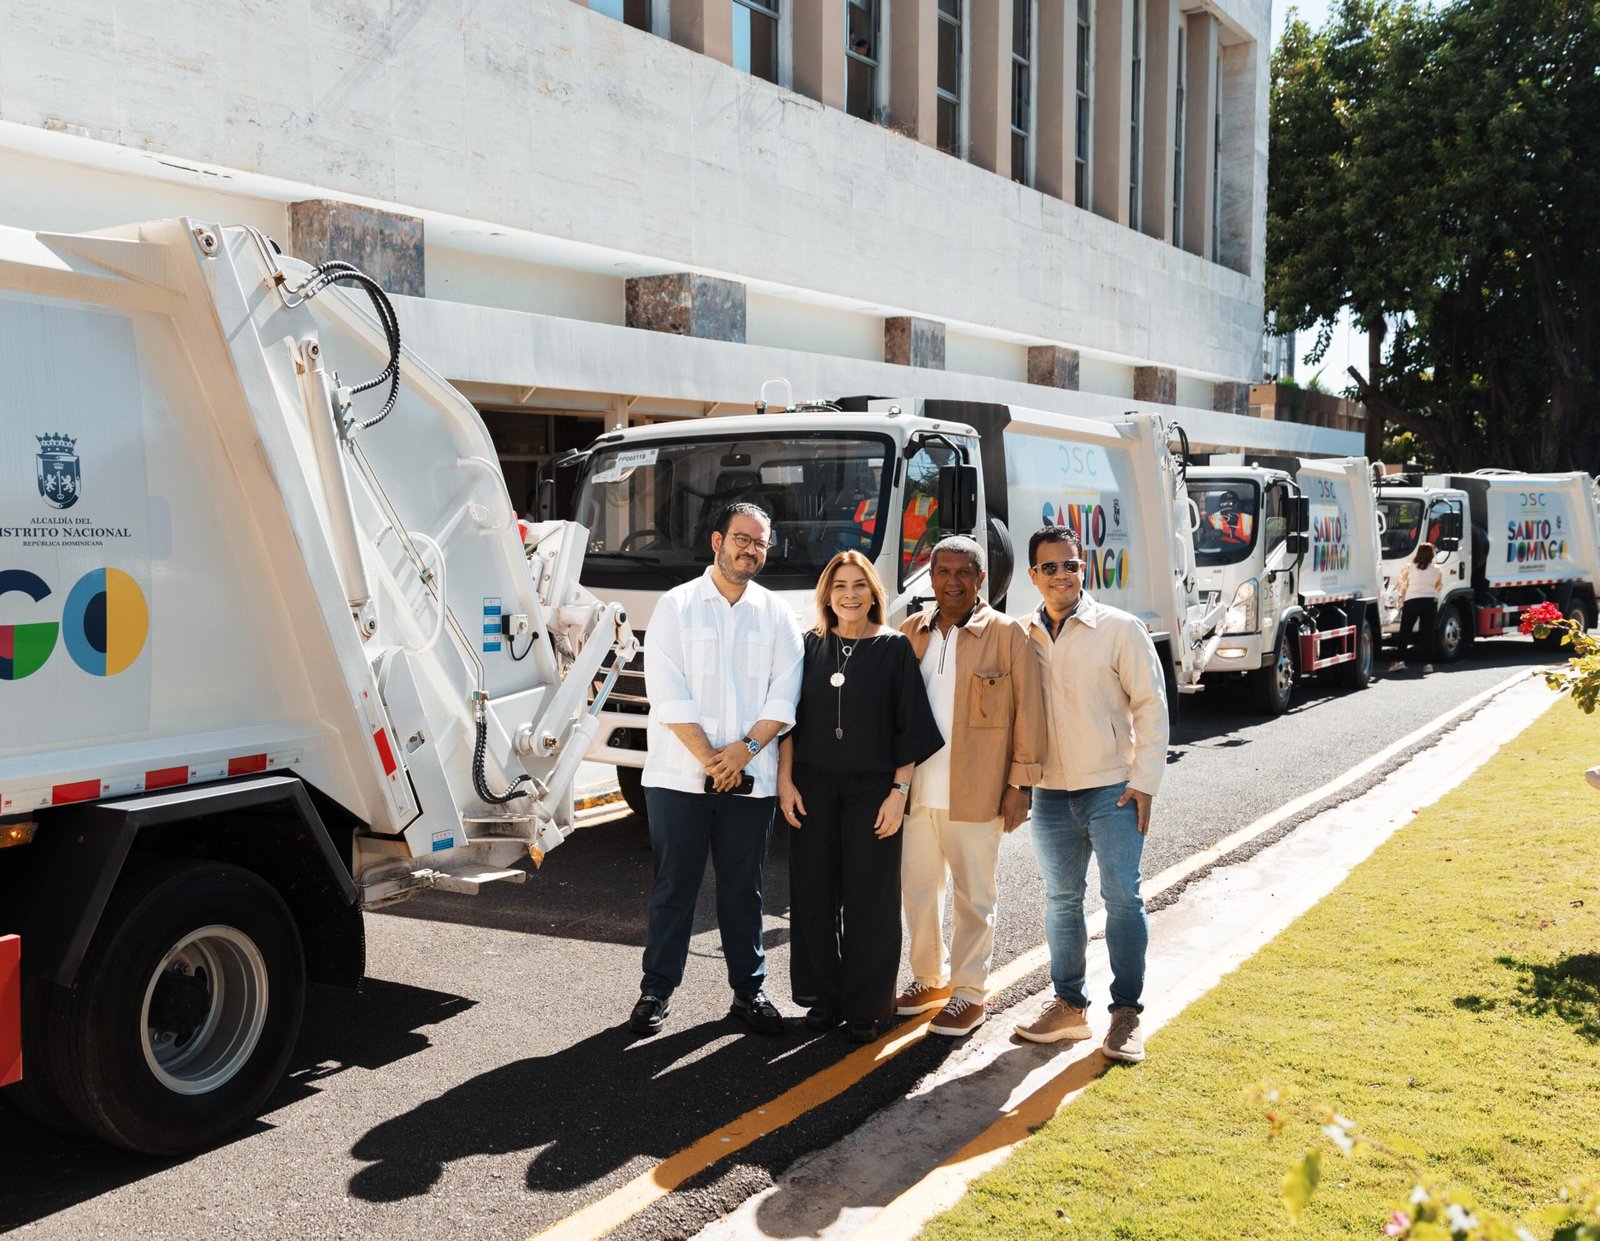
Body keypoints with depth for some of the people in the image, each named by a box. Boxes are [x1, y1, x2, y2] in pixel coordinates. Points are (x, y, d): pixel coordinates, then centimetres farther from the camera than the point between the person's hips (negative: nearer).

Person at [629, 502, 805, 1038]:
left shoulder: (776, 614, 9)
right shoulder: (676, 606, 1)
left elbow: (784, 695, 2)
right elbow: (668, 693, -7)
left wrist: (746, 748, -12)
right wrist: (709, 758, -12)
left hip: (750, 779, 2)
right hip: (679, 774, -2)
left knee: (743, 888, 10)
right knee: (673, 885, 5)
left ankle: (749, 989, 20)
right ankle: (657, 988, 16)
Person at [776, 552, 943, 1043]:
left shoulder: (894, 648, -2)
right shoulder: (810, 647, 5)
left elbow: (910, 727, -3)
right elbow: (789, 718, 8)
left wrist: (899, 791, -8)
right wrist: (785, 781, 0)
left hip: (871, 790, -2)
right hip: (812, 789, 3)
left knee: (869, 900, 2)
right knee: (814, 895, 7)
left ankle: (865, 1006, 14)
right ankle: (822, 997, 20)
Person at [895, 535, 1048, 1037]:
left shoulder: (1008, 635, -6)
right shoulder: (911, 632, 7)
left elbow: (1029, 712, -5)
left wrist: (1020, 784, -8)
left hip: (975, 793, -5)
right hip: (915, 789, 5)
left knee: (973, 896, 6)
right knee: (917, 888, 15)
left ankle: (970, 993, 19)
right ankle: (930, 978, 33)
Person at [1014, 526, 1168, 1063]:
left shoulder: (1121, 629, -6)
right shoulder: (1023, 637, 4)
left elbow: (1151, 706, -5)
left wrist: (1144, 781, -10)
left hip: (1112, 791, -3)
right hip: (1050, 795, 4)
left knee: (1122, 899, 0)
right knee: (1061, 900, 12)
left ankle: (1126, 1014, 11)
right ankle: (1069, 1005, 25)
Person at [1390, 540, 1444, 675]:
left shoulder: (1410, 567, 2)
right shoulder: (1436, 569, 6)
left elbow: (1402, 584, 8)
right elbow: (1439, 586, 15)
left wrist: (1401, 601, 21)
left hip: (1412, 601, -1)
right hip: (1430, 601, 1)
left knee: (1405, 631, 4)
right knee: (1428, 632, 5)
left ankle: (1400, 660, -4)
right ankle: (1428, 663, 3)